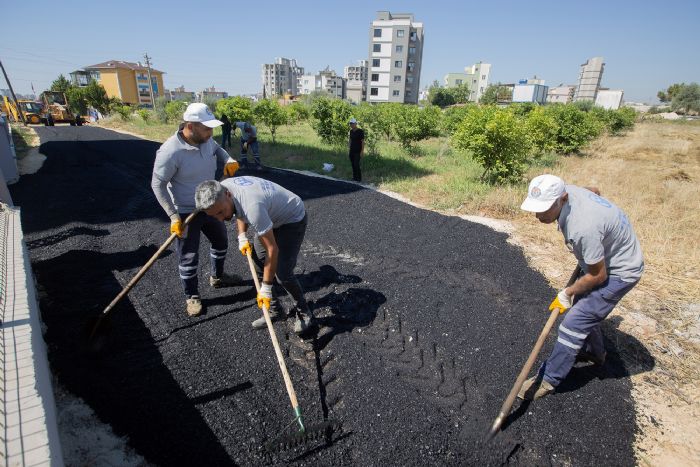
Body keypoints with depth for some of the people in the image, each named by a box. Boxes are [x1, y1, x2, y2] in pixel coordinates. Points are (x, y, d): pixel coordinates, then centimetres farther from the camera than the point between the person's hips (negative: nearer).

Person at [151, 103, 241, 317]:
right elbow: (157, 185, -20)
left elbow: (217, 149, 16)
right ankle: (192, 297, 28)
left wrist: (228, 160, -6)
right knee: (189, 259, 5)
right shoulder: (170, 151, -28)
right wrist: (173, 216, -21)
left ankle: (217, 277, 48)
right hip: (185, 213, -7)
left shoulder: (206, 139, -8)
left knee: (221, 242, 23)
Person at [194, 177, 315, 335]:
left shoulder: (252, 206, -41)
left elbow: (272, 249, -33)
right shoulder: (221, 189, -15)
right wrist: (242, 236, -6)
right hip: (270, 216, 8)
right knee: (258, 264, 3)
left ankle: (304, 312, 12)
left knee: (283, 274, -13)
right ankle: (275, 311, 20)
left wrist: (266, 288, -26)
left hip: (293, 219, -8)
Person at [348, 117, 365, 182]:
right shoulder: (351, 131, 8)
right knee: (353, 165, 8)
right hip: (352, 150, 7)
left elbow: (363, 141, -12)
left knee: (356, 164, -10)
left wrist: (362, 151, -16)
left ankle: (359, 179, 1)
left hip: (358, 151, -6)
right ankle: (354, 177, 20)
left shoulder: (360, 131, -12)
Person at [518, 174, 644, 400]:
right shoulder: (567, 191, -16)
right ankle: (594, 353, 49)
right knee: (585, 309, 24)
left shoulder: (582, 228, -41)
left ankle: (548, 380, 3)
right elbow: (594, 190, 10)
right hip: (603, 259, 9)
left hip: (620, 271, -9)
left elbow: (598, 275, -27)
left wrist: (567, 293, -11)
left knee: (575, 321, -10)